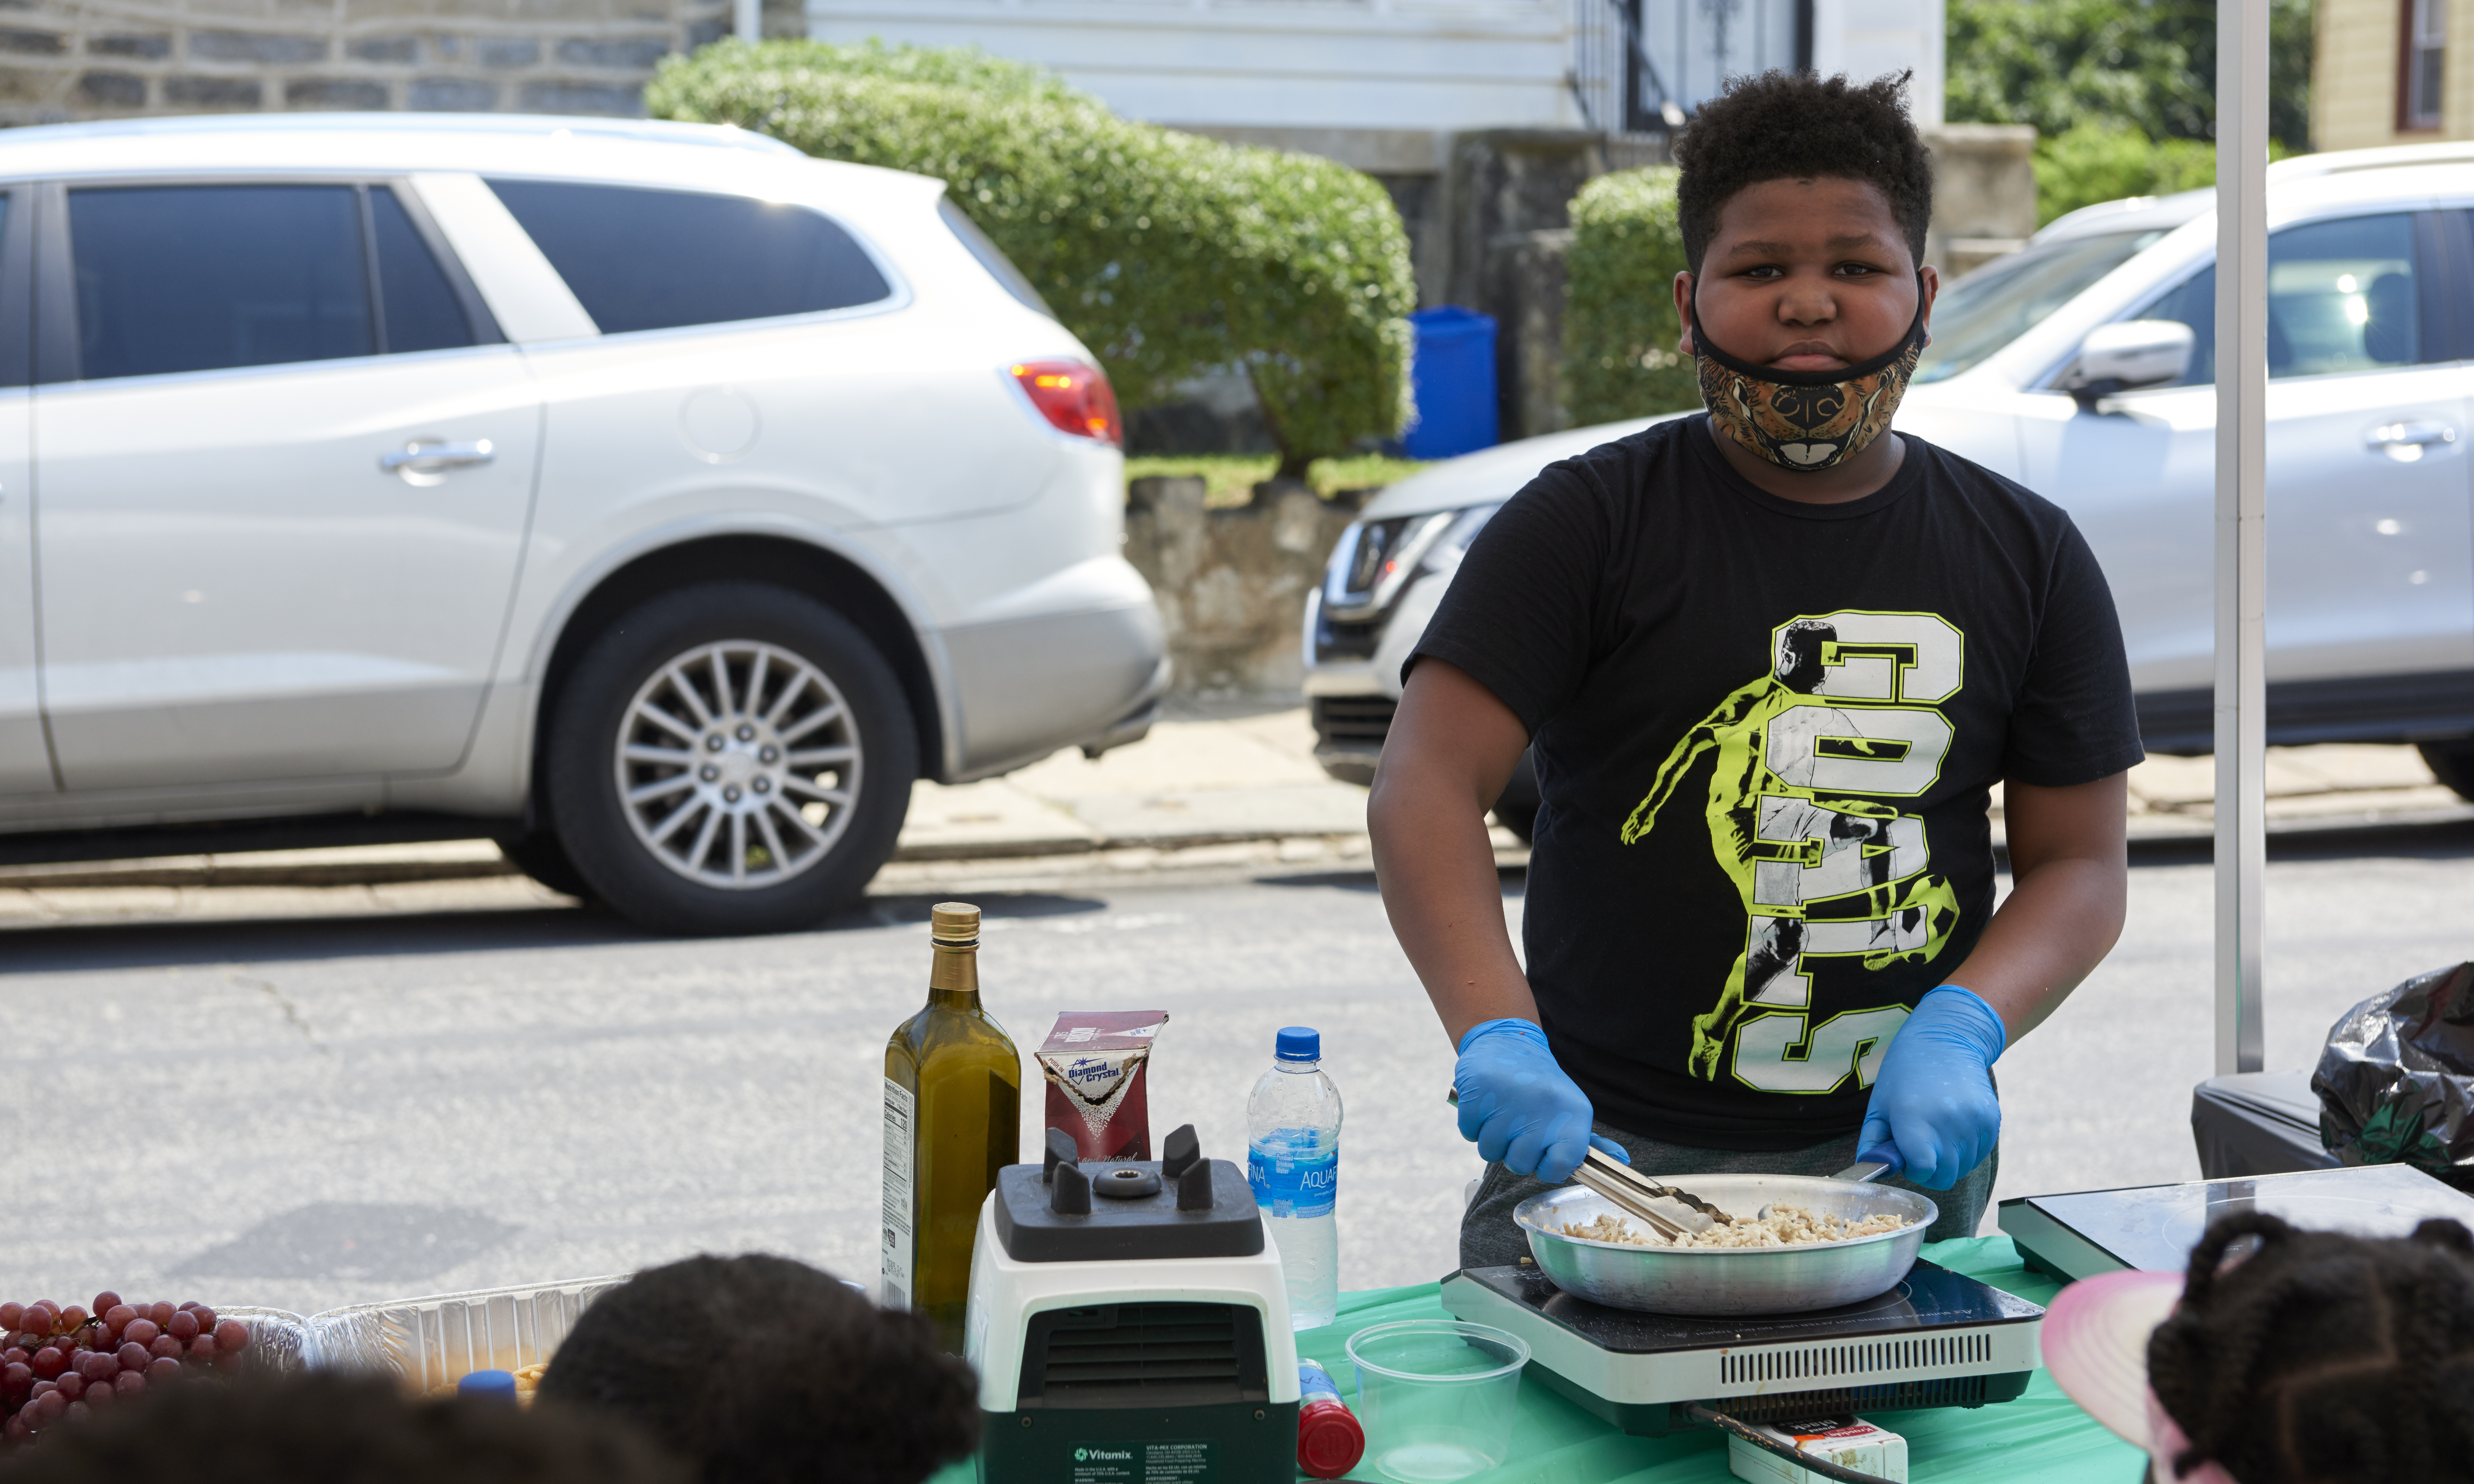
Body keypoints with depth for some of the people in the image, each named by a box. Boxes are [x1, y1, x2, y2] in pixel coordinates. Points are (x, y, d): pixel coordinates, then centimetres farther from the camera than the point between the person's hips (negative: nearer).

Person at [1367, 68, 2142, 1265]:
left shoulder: (2027, 557, 6)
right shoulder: (1587, 526, -3)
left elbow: (2082, 866, 6)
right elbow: (1425, 792, -12)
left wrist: (1959, 1032, -13)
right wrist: (1497, 1037, -29)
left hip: (1896, 1159, 2)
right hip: (1600, 1150, -2)